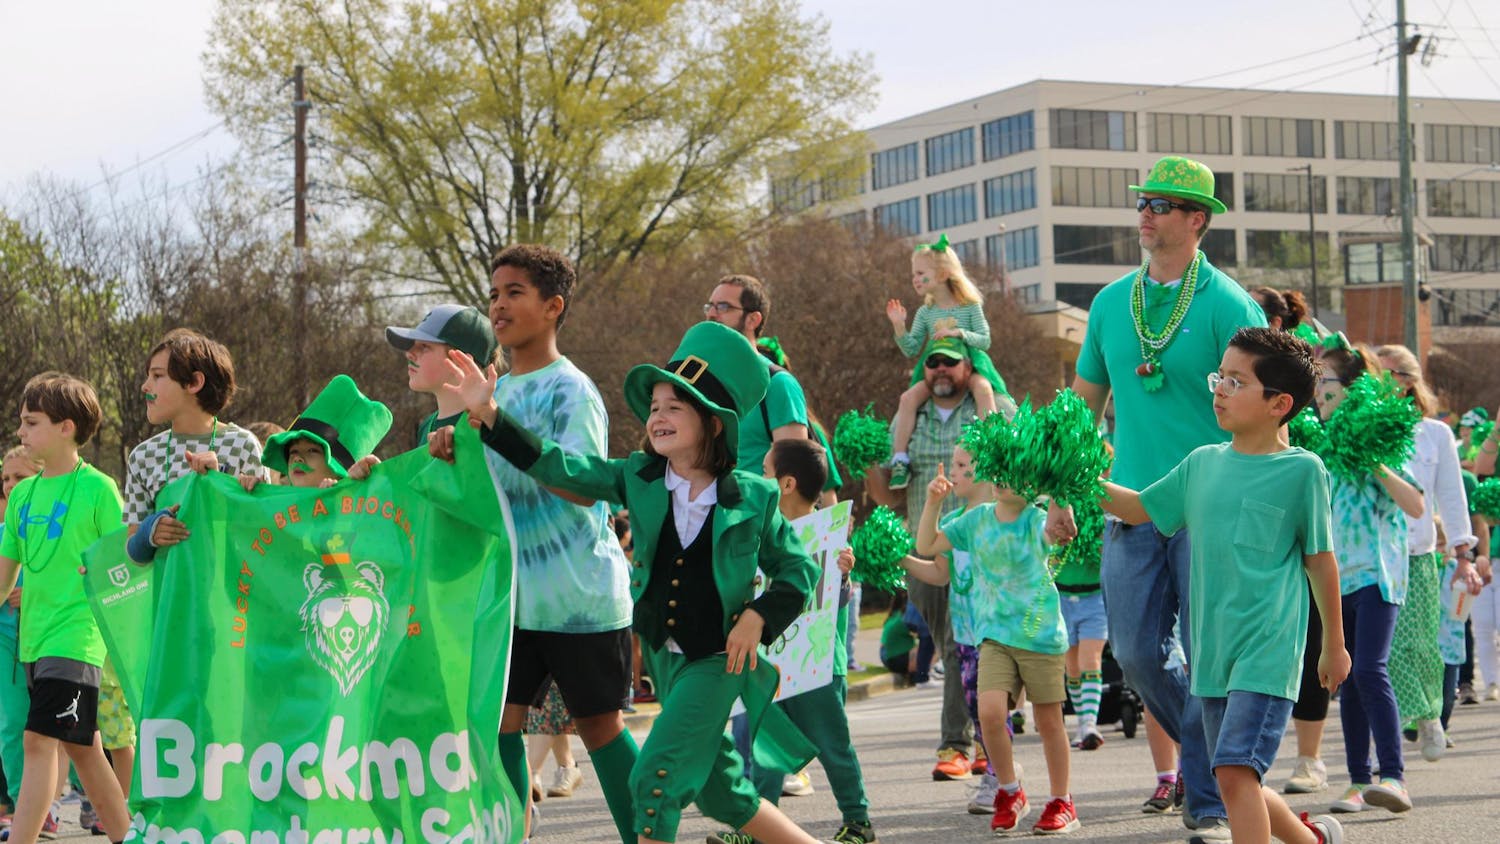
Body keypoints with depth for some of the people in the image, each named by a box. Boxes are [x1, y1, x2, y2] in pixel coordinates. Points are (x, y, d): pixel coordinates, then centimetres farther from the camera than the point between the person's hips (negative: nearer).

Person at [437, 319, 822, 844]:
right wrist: (486, 414, -17)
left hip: (717, 660, -5)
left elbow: (799, 569, 2)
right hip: (663, 657, 5)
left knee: (655, 778, -16)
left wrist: (759, 618, -13)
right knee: (721, 794, 15)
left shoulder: (752, 498, -9)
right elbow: (561, 469, -8)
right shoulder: (638, 480, -1)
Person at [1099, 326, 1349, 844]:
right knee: (1239, 783, 14)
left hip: (1267, 653, -6)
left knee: (1235, 771, -19)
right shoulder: (1202, 463, 9)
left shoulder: (1301, 470, -6)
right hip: (1211, 654, 6)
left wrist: (1334, 644, 9)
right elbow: (1141, 508, 22)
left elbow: (1320, 560, 2)